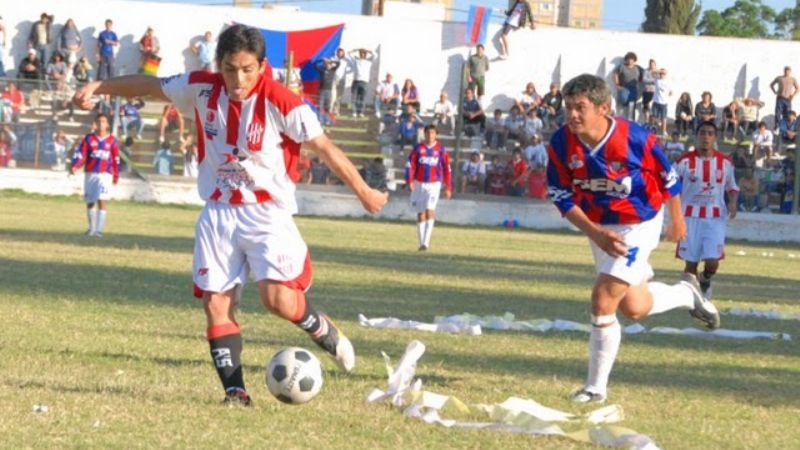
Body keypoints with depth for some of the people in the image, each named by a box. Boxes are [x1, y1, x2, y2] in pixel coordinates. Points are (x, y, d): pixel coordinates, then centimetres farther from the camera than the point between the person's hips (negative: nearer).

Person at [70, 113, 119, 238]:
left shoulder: (112, 141, 3)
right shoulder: (89, 138, 3)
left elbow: (115, 159, 9)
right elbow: (81, 154, -4)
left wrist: (116, 176, 12)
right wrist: (75, 166, -20)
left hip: (105, 174, -2)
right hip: (90, 174, 2)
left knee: (102, 201, -15)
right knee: (90, 203, 11)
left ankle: (99, 229, -16)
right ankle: (92, 227, 31)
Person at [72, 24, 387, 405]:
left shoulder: (281, 102, -17)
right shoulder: (203, 88, -4)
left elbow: (324, 147, -12)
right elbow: (150, 86, 11)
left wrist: (363, 192, -8)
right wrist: (98, 87, 9)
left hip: (268, 213, -4)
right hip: (218, 213, 4)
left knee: (277, 298, -19)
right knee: (215, 303, -2)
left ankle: (325, 332, 12)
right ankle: (235, 389, 5)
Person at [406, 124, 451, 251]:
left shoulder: (441, 149, 1)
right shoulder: (418, 148, 3)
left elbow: (447, 169, 5)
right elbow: (410, 165, 0)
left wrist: (448, 188, 4)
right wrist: (410, 181, -12)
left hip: (434, 184, -2)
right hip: (419, 184, 2)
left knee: (430, 210, -18)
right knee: (421, 214, 7)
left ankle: (426, 241, -23)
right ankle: (421, 242, 16)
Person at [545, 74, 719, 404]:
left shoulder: (635, 139, -26)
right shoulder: (561, 144, -17)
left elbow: (668, 178, -9)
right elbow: (560, 194, -6)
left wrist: (677, 222, 6)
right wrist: (594, 233, -19)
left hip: (639, 225, -5)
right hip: (598, 227, 5)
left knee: (603, 302, -14)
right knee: (634, 308, 17)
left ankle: (596, 387, 0)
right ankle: (686, 295, 48)